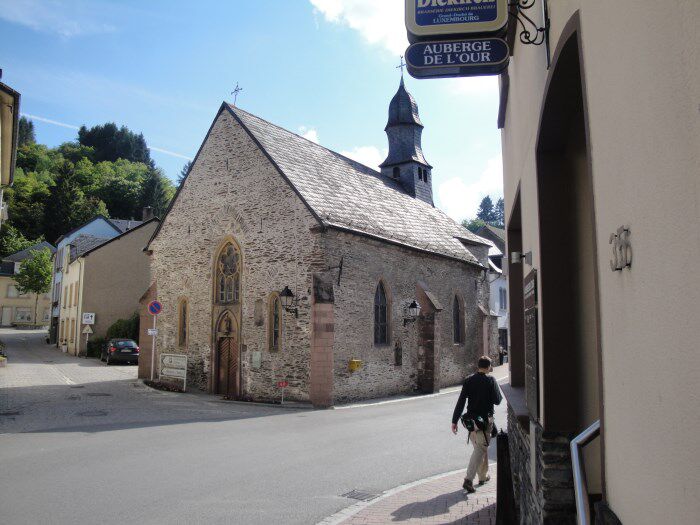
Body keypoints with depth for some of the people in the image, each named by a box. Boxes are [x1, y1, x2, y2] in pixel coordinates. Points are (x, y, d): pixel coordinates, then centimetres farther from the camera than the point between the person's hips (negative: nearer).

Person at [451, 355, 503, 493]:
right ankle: (468, 480, -12)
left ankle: (483, 476, 33)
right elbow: (497, 400, -9)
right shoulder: (490, 380, -10)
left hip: (470, 419, 5)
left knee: (481, 447, 21)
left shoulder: (468, 380, 1)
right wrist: (498, 392, 13)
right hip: (485, 420, -5)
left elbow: (461, 402, -3)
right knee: (480, 449, -2)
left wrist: (454, 421, -1)